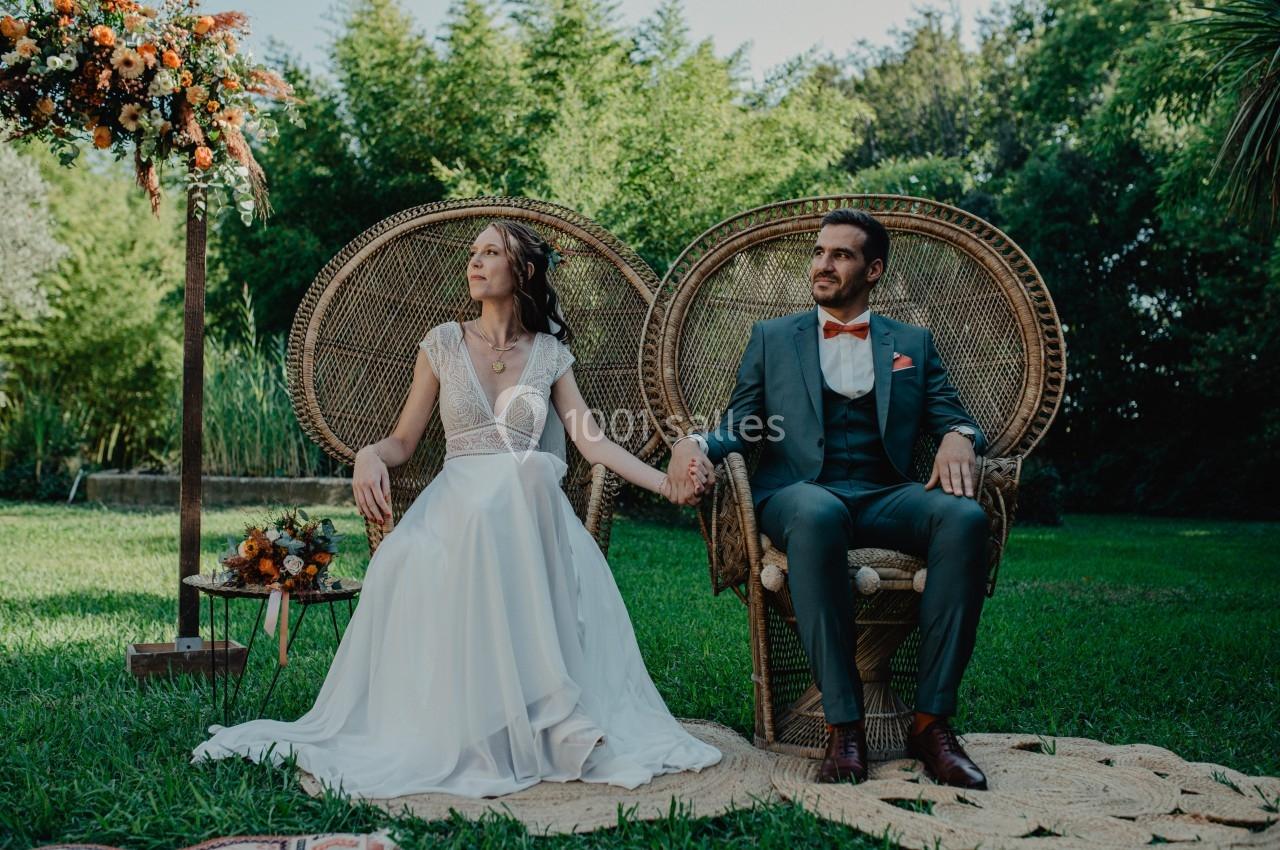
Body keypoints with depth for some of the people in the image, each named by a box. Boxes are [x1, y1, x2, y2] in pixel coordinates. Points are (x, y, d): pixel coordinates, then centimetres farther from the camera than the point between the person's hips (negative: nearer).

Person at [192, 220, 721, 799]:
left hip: (527, 502, 0)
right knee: (412, 561, -37)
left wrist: (666, 483, -3)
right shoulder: (444, 343, 13)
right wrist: (370, 454, -11)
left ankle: (545, 719, -33)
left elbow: (593, 442, 8)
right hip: (456, 500, 0)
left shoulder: (549, 352, 14)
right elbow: (404, 440, 13)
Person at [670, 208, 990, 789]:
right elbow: (740, 426, 14)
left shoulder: (912, 343, 23)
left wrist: (958, 437, -11)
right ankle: (844, 724, -32)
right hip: (799, 492, -2)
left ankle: (932, 720, -25)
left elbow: (951, 417, 15)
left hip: (887, 496, 2)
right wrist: (695, 444, -9)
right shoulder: (771, 337, 20)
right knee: (817, 516, -40)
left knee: (964, 517, -33)